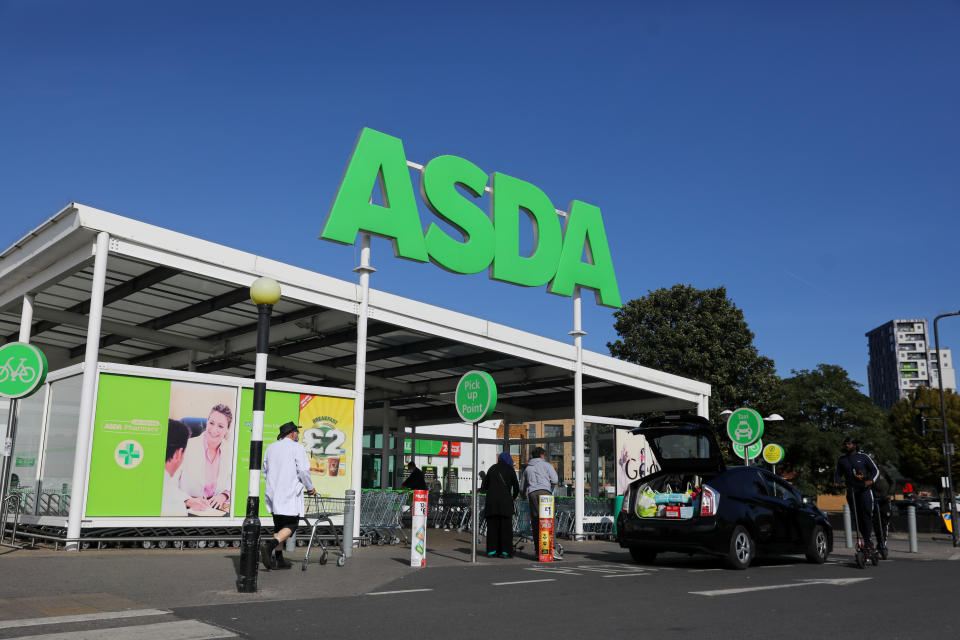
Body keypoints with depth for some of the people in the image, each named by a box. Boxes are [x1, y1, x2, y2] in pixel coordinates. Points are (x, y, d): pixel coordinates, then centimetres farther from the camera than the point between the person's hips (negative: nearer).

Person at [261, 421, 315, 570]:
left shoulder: (271, 448, 14)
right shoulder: (297, 448, -6)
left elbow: (265, 470, 18)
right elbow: (303, 470, -12)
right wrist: (310, 488, 2)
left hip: (272, 493, 7)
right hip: (290, 493, -7)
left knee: (279, 526, 13)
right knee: (291, 525, -2)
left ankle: (278, 559, 10)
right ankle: (270, 544, -25)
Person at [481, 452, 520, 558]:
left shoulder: (492, 469, 14)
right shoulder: (510, 469, 4)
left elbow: (484, 487, 16)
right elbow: (516, 488, 4)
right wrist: (513, 497, 22)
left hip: (491, 501, 3)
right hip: (505, 501, -3)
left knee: (492, 526, 6)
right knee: (506, 527, 1)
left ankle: (492, 551, 4)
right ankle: (505, 551, -2)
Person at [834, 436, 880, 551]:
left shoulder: (864, 457, 1)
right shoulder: (841, 459, 10)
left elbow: (876, 471, 4)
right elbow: (838, 473, 20)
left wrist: (871, 481, -15)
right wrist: (836, 482, -1)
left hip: (864, 490, -3)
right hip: (851, 491, 3)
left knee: (866, 513, -13)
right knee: (857, 516, 2)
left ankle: (868, 540, -12)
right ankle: (866, 539, 11)